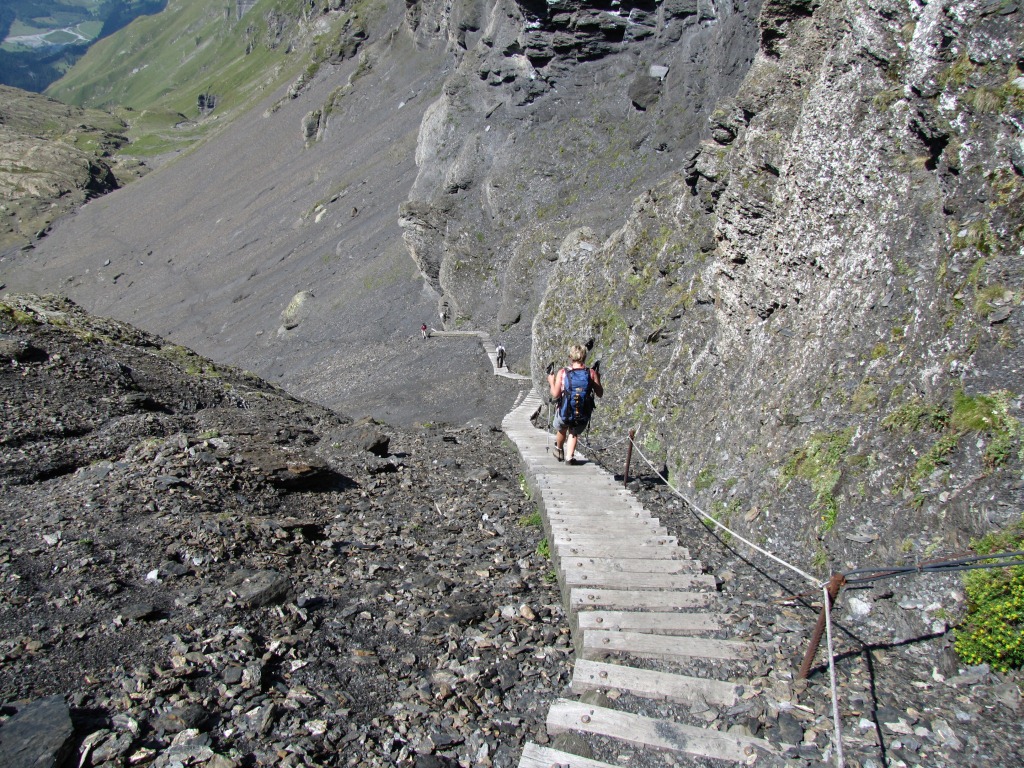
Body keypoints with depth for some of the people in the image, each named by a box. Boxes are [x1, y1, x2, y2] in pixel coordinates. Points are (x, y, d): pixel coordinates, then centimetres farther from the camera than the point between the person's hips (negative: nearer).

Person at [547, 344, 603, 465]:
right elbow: (600, 394, -1)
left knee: (561, 429, 33)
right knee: (574, 432, 31)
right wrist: (598, 378, 14)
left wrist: (551, 381, 8)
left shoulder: (562, 373, -10)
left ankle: (559, 449, 55)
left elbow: (555, 395, -10)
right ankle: (570, 455, 15)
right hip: (583, 416, 1)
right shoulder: (591, 373, -7)